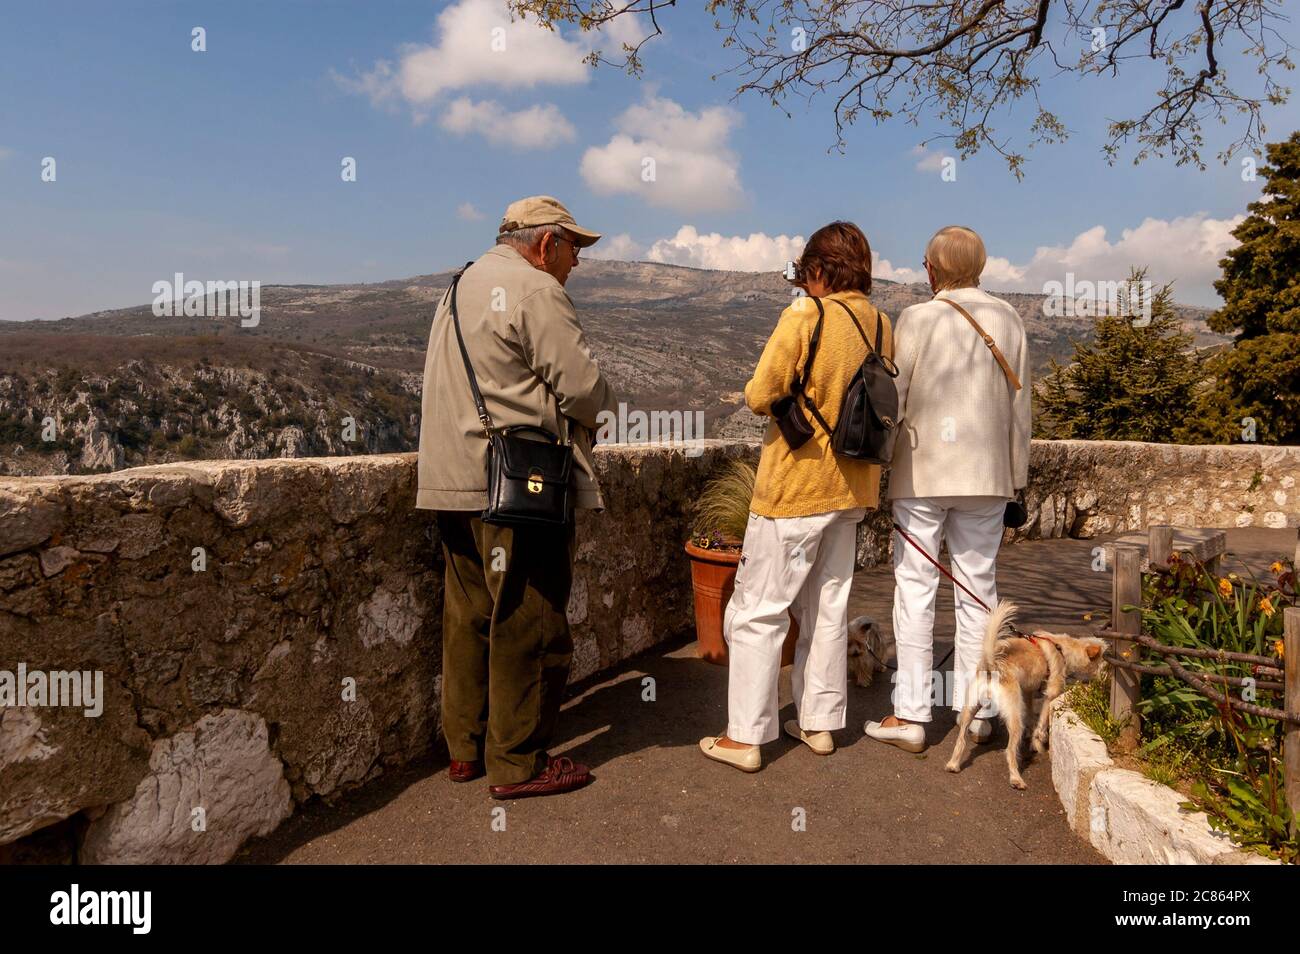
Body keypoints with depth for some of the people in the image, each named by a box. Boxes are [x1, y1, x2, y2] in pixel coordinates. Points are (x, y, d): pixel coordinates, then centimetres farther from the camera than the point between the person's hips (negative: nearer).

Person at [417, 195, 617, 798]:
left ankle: (465, 748, 25)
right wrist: (606, 404, 7)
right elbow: (583, 386, -15)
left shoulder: (460, 287, 21)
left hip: (453, 480, 10)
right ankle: (518, 764, 9)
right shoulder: (536, 290, -10)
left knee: (469, 616, 15)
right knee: (528, 624, -1)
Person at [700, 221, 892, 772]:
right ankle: (819, 722, 27)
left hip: (794, 487, -7)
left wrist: (764, 397, 3)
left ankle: (744, 736, 7)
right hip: (850, 487, 7)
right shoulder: (881, 326, 4)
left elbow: (759, 397, -18)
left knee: (757, 611, 2)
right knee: (828, 607, 17)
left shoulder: (804, 317, -16)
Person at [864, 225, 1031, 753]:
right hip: (986, 473, 4)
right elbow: (1019, 403, 7)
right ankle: (977, 708, 19)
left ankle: (911, 714, 5)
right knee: (978, 585, 11)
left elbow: (892, 399, -8)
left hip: (923, 471, -4)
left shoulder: (917, 319, -8)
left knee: (915, 586, 2)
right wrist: (1015, 473, 15)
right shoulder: (1008, 319, 4)